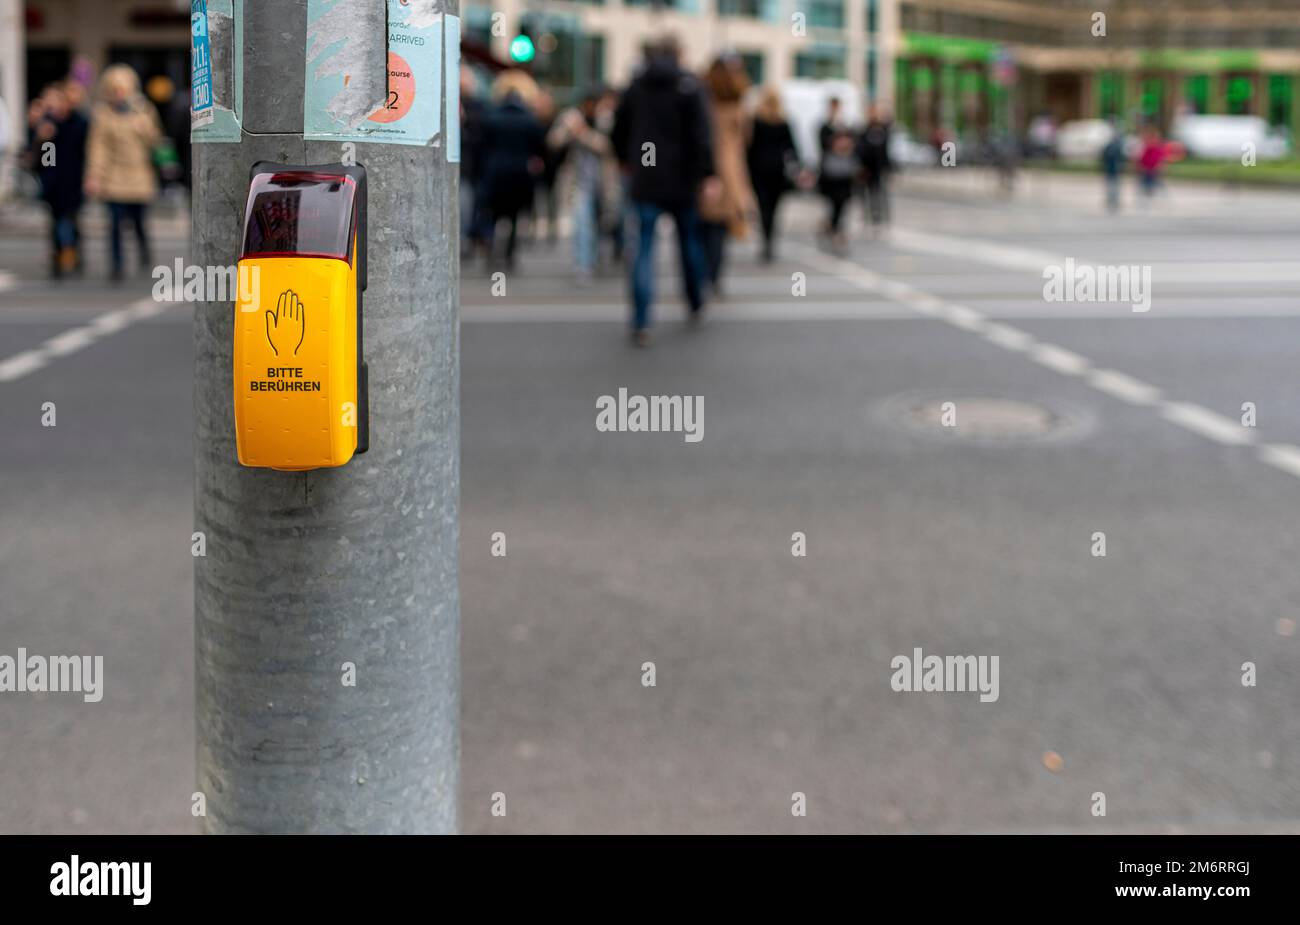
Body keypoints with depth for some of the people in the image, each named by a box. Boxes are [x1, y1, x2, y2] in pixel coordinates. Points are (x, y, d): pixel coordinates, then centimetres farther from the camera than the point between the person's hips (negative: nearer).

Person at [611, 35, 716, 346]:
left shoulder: (636, 86, 5)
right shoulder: (689, 87, -6)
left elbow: (619, 130, 13)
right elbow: (701, 134, -14)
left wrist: (626, 161, 29)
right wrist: (706, 174, -14)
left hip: (645, 180, 2)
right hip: (682, 180, -1)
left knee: (644, 248, -1)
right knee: (689, 240, 18)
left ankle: (641, 324, -11)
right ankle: (696, 305, 31)